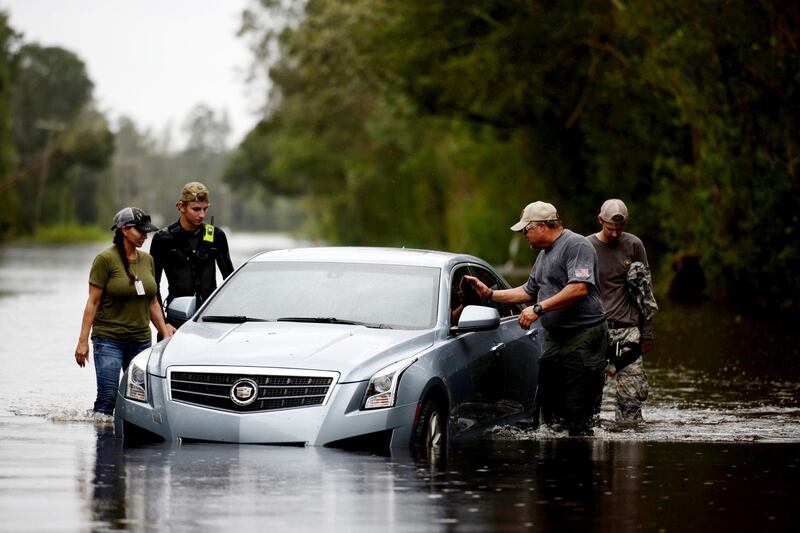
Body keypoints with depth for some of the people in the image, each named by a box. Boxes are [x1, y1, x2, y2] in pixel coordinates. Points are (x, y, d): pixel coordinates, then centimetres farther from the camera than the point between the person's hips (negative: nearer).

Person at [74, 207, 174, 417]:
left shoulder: (147, 260, 11)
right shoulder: (106, 259, -7)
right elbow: (93, 302, -7)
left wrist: (165, 332, 13)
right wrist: (83, 340, -11)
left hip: (141, 340, 6)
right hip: (109, 339, -6)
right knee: (108, 397, -12)